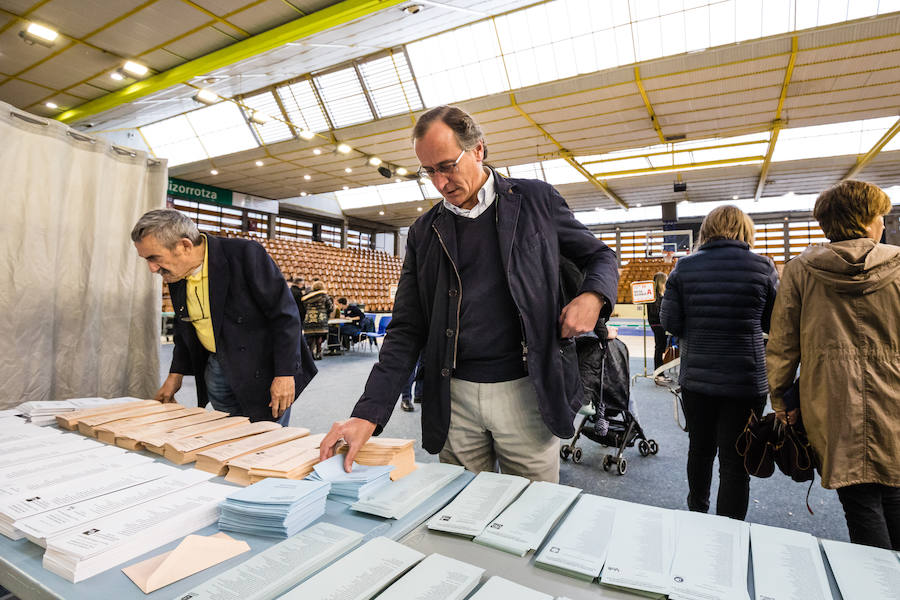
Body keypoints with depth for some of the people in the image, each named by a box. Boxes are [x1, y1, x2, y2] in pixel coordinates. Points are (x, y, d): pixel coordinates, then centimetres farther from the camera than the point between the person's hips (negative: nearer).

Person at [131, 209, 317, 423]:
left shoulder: (245, 254, -21)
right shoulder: (174, 274, 2)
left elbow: (285, 315, -20)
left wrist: (285, 373, -22)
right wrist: (176, 373, 16)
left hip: (262, 367, -6)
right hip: (218, 367, 7)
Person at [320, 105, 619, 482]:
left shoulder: (536, 200, 1)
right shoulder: (425, 231, 5)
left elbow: (599, 256, 12)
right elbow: (407, 331, 3)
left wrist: (593, 296, -12)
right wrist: (368, 413, -7)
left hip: (527, 392, -1)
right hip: (454, 399, 2)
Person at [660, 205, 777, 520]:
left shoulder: (684, 267, -5)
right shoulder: (762, 267, -6)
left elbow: (669, 321, -5)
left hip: (696, 378, 2)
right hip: (746, 381, -2)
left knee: (700, 448, 21)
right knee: (735, 460, 8)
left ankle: (697, 512, 43)